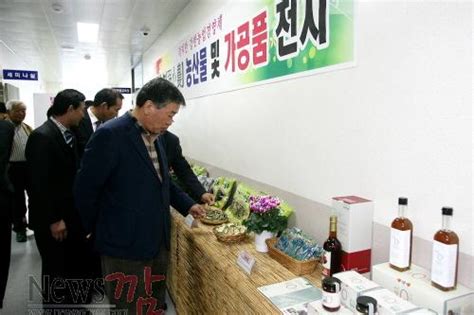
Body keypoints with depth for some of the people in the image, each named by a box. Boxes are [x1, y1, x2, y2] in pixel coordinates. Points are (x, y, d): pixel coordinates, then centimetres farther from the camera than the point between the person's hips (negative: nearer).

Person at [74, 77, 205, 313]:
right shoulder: (110, 135, -19)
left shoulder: (154, 136, 7)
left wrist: (187, 205, 10)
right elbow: (85, 189, -14)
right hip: (126, 244, -7)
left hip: (158, 240, 8)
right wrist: (96, 230, -1)